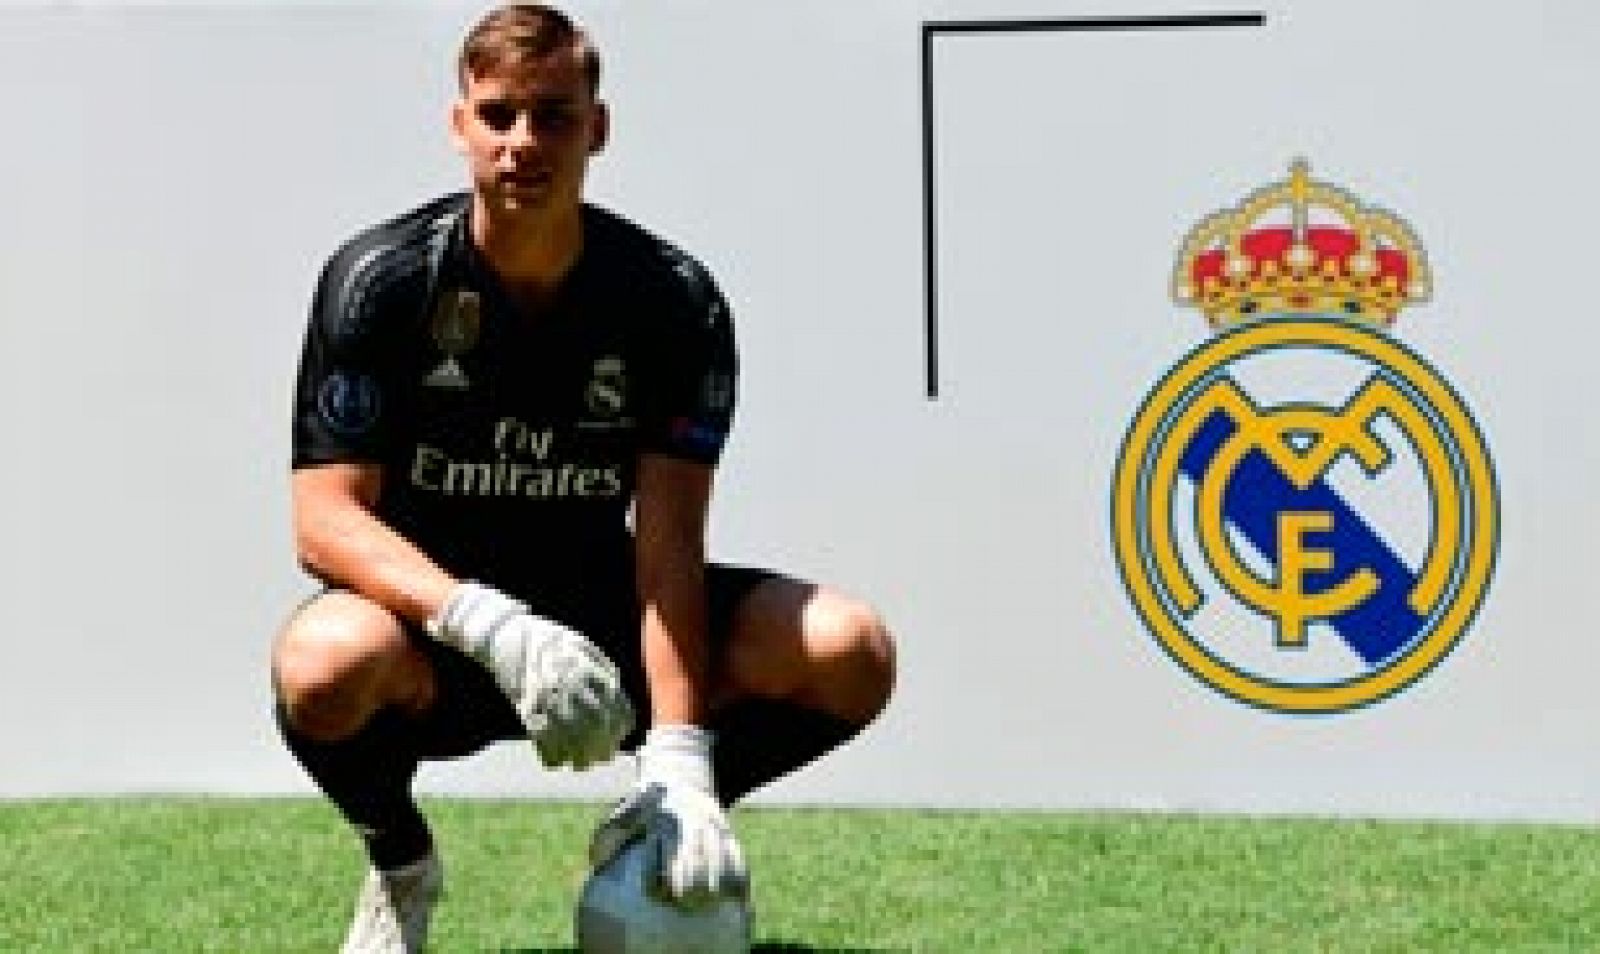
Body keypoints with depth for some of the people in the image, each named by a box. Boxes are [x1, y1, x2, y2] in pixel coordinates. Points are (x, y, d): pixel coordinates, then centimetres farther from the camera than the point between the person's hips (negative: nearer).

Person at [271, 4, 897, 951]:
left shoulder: (676, 298, -11)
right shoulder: (381, 279, -14)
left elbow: (666, 540, -18)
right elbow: (325, 518, -19)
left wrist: (678, 762, -32)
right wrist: (495, 627, -38)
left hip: (599, 612, 2)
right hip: (433, 613, -2)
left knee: (851, 652, -21)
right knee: (325, 663, -39)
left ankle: (648, 841, 8)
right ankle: (402, 866, -2)